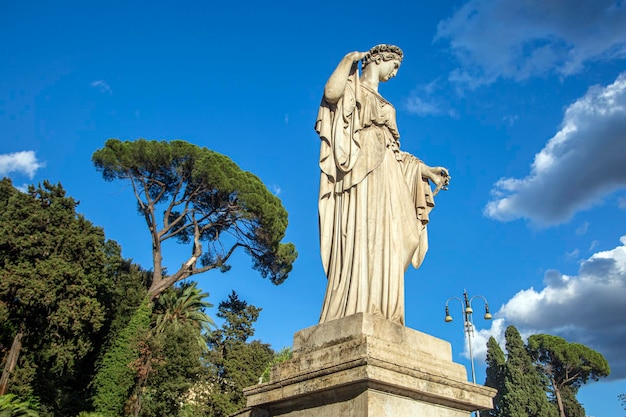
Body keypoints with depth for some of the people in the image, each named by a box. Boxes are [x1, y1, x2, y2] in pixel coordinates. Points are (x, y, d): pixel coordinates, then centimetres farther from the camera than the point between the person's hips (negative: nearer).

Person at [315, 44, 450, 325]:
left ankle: (380, 320, -9)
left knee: (385, 245, -5)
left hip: (385, 175, 8)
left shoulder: (384, 104, 32)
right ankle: (355, 315, -27)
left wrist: (427, 170, 26)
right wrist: (349, 59, 1)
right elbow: (331, 92, -14)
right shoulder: (352, 86, 12)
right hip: (362, 169, -8)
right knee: (362, 237, -21)